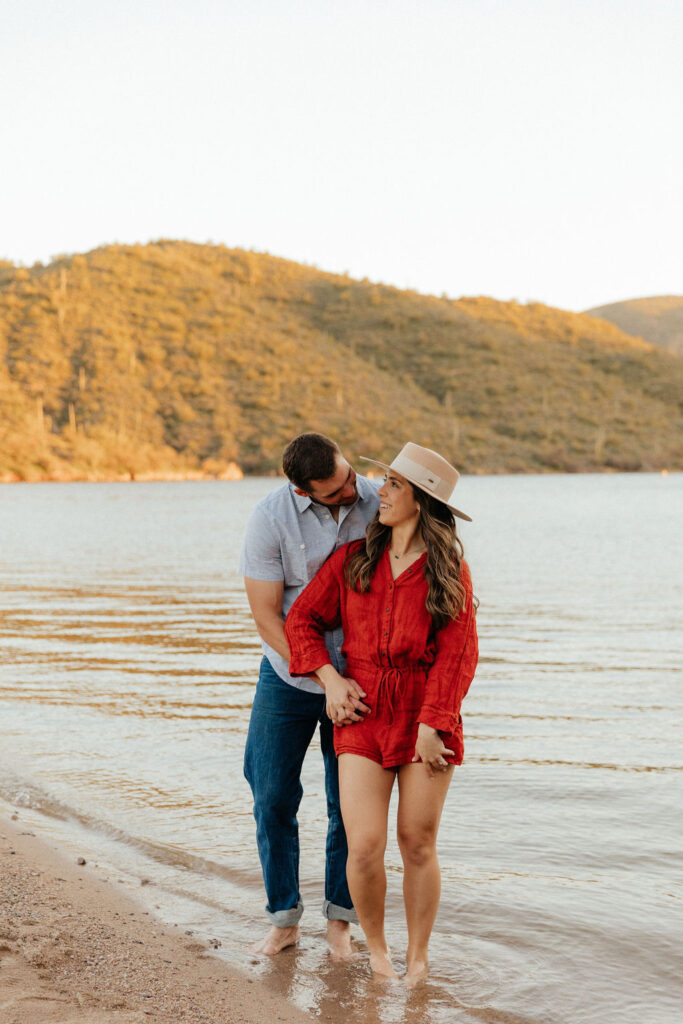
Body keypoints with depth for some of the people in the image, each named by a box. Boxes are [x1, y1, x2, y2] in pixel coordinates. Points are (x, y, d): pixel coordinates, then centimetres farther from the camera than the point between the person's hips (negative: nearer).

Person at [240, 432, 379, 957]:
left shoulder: (378, 503, -10)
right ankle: (284, 919, 22)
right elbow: (266, 615, -16)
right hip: (289, 677, -1)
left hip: (357, 679, 1)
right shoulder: (271, 518, -17)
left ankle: (340, 919, 24)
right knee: (273, 800, 5)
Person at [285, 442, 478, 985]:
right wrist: (329, 677, -5)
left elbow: (457, 655, -6)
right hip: (362, 716, 2)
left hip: (426, 717, -1)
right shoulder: (354, 559, 6)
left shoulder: (449, 569, -2)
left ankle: (418, 958, 23)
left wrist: (432, 726, -14)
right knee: (365, 846, -8)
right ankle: (376, 948, 18)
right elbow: (302, 619, 10)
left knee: (418, 844, 2)